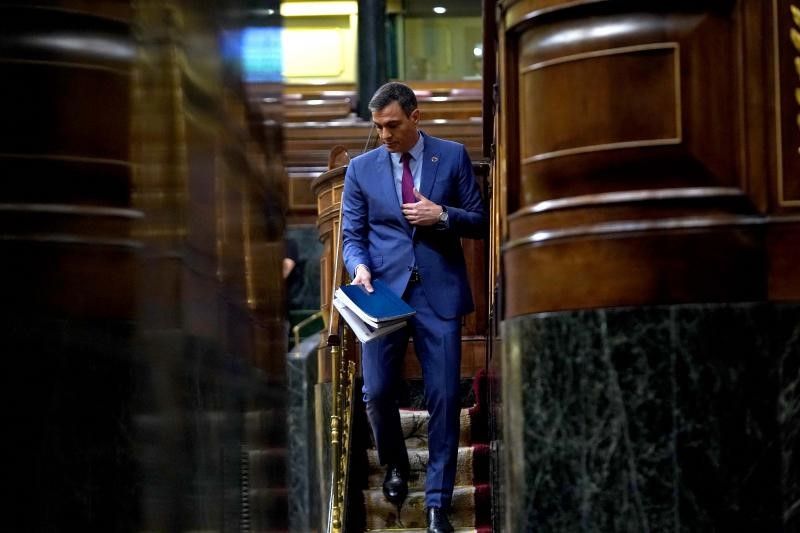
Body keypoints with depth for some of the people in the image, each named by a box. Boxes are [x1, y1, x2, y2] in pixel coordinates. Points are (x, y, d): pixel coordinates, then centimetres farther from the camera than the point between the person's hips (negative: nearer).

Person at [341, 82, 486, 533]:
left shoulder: (453, 157, 4)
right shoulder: (361, 168, 7)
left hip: (439, 292, -1)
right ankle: (395, 466, 28)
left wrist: (441, 215, -13)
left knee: (444, 398, -2)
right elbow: (352, 235, 7)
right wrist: (360, 267, -14)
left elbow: (480, 223, 5)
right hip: (385, 291, 1)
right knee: (378, 391, -3)